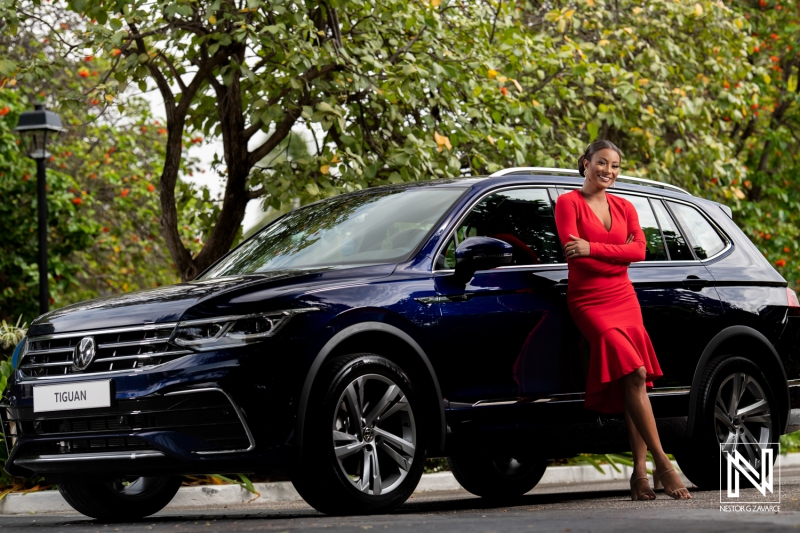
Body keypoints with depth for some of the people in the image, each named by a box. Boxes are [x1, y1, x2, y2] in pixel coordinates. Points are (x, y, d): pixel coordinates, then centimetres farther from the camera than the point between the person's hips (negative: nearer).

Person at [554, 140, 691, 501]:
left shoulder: (624, 208, 15)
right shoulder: (568, 203, 0)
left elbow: (639, 249, -2)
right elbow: (573, 253, -12)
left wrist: (593, 248, -14)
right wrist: (618, 255, -10)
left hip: (624, 299, 6)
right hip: (590, 302, -5)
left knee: (636, 382, -4)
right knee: (633, 373, -20)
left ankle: (639, 473, -6)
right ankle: (662, 466, -22)